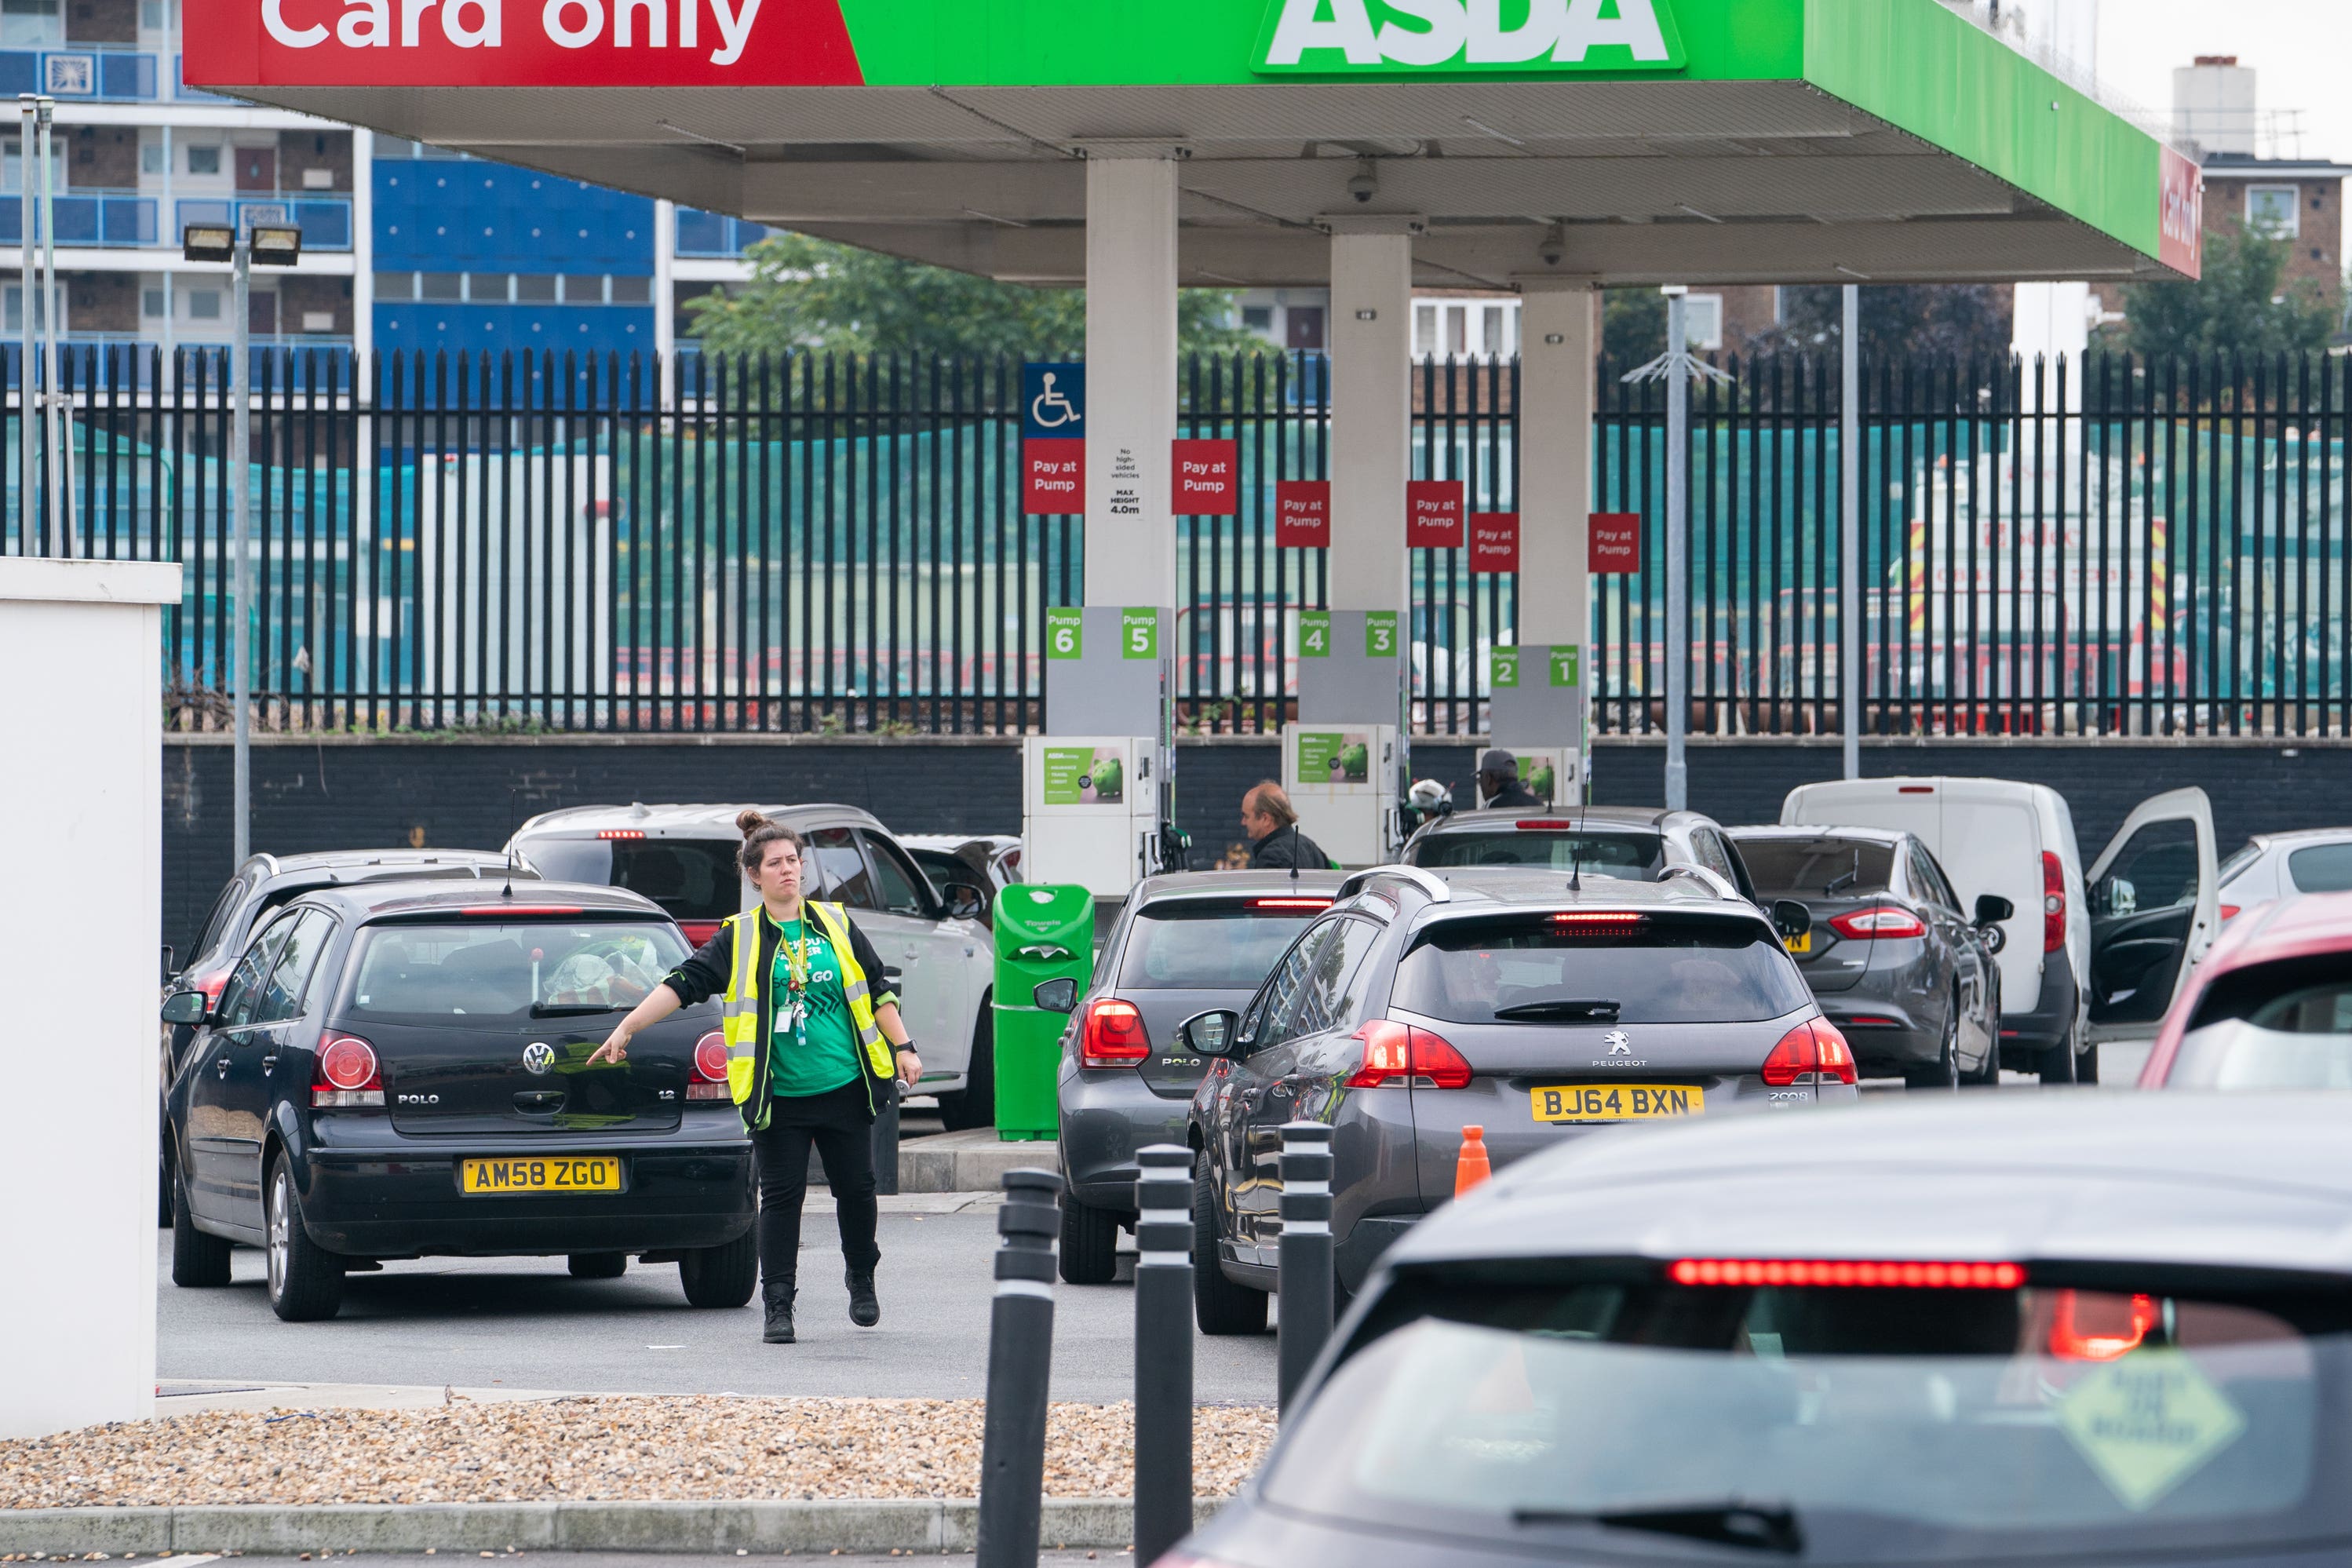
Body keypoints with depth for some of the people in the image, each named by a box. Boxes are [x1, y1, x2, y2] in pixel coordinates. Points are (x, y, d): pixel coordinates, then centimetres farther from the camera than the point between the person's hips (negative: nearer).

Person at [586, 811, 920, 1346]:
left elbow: (877, 991, 12)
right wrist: (626, 1027, -15)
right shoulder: (739, 939, 0)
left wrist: (903, 1048, 7)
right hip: (779, 1097, -2)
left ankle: (862, 1282, 29)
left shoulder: (835, 925, 7)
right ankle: (778, 1306, 2)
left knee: (856, 1189, 7)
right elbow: (684, 984, -6)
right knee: (781, 1197, -3)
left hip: (845, 1087, 2)